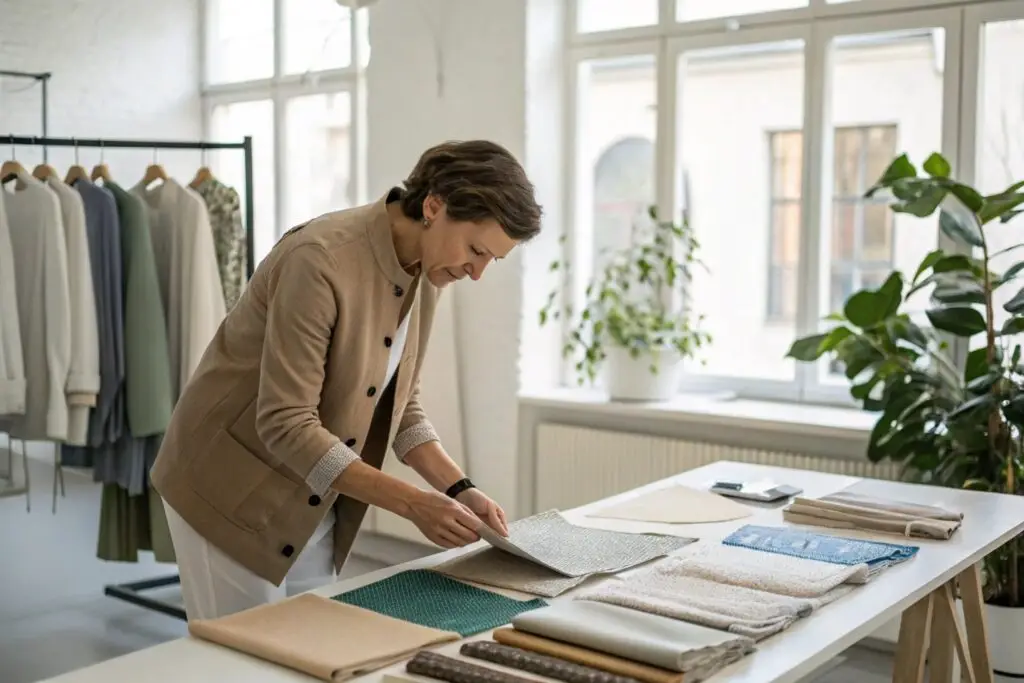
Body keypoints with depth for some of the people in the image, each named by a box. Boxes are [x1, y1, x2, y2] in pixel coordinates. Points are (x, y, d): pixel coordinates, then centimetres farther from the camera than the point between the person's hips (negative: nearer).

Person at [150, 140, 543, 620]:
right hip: (231, 489, -7)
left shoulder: (424, 273, -4)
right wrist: (411, 503, -30)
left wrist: (458, 489, -9)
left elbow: (398, 402, 5)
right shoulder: (321, 261, -28)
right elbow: (286, 424, -29)